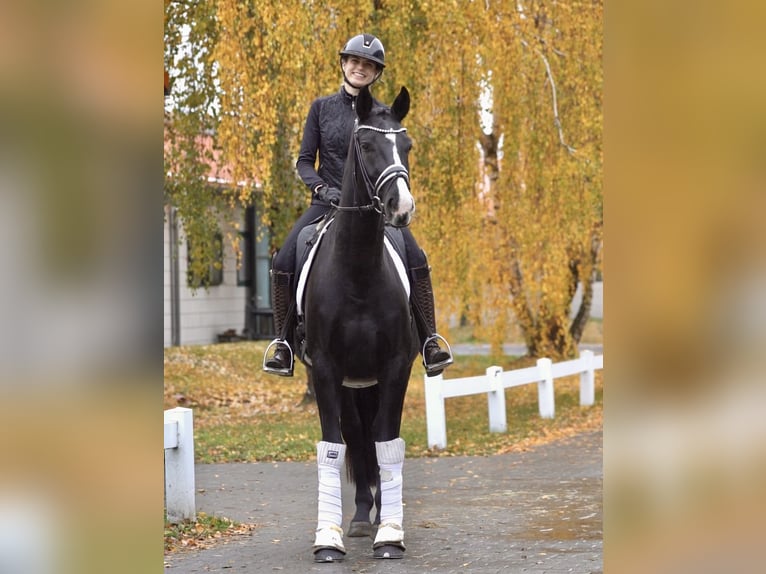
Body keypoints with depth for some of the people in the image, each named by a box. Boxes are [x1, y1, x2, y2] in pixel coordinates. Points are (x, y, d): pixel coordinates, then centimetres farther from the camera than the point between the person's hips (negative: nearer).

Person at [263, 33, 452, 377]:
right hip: (327, 202, 0)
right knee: (283, 262, -21)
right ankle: (283, 343, -6)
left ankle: (429, 342, -10)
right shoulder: (321, 108, 7)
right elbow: (304, 161, 5)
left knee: (416, 260, -22)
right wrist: (322, 188, -13)